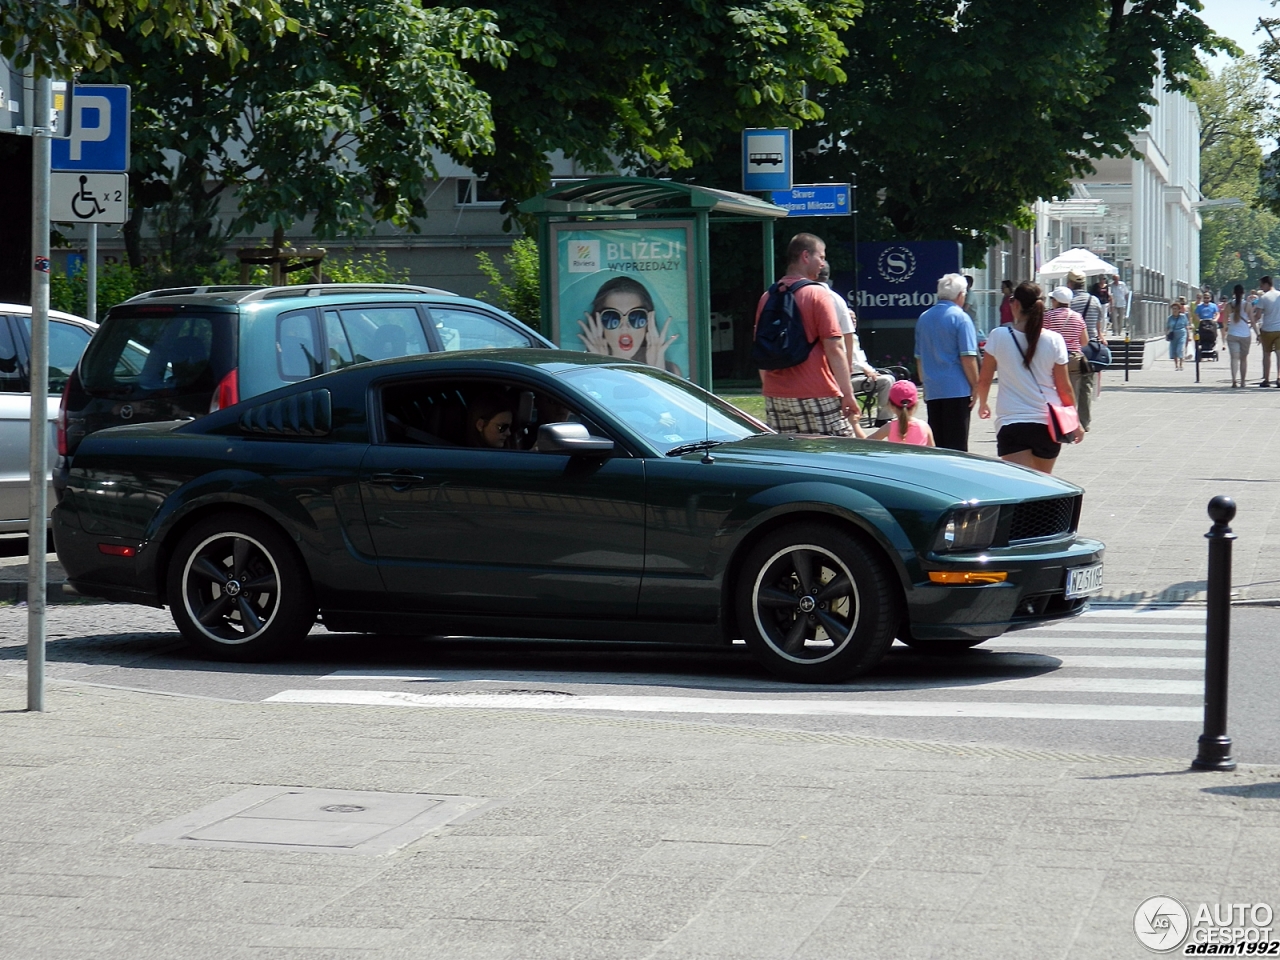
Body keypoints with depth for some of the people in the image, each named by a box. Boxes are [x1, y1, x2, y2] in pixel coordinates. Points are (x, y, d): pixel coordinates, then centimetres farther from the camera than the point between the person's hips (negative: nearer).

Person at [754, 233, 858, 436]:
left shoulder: (768, 297, 11)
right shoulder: (818, 294, -7)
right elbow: (834, 347, -12)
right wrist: (848, 393, -11)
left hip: (775, 396, 6)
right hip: (816, 396, -6)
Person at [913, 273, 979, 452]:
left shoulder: (924, 318, 12)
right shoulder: (960, 318, -8)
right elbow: (968, 358, -13)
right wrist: (975, 386, -6)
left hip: (932, 391, 6)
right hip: (957, 390, -6)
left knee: (936, 446, 10)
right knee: (956, 448, -4)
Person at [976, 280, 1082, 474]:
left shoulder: (998, 337, -5)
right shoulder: (1054, 341, -3)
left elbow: (984, 380, 6)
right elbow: (1064, 387, 2)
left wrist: (982, 404, 27)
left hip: (1011, 424, -2)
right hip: (1047, 425, 2)